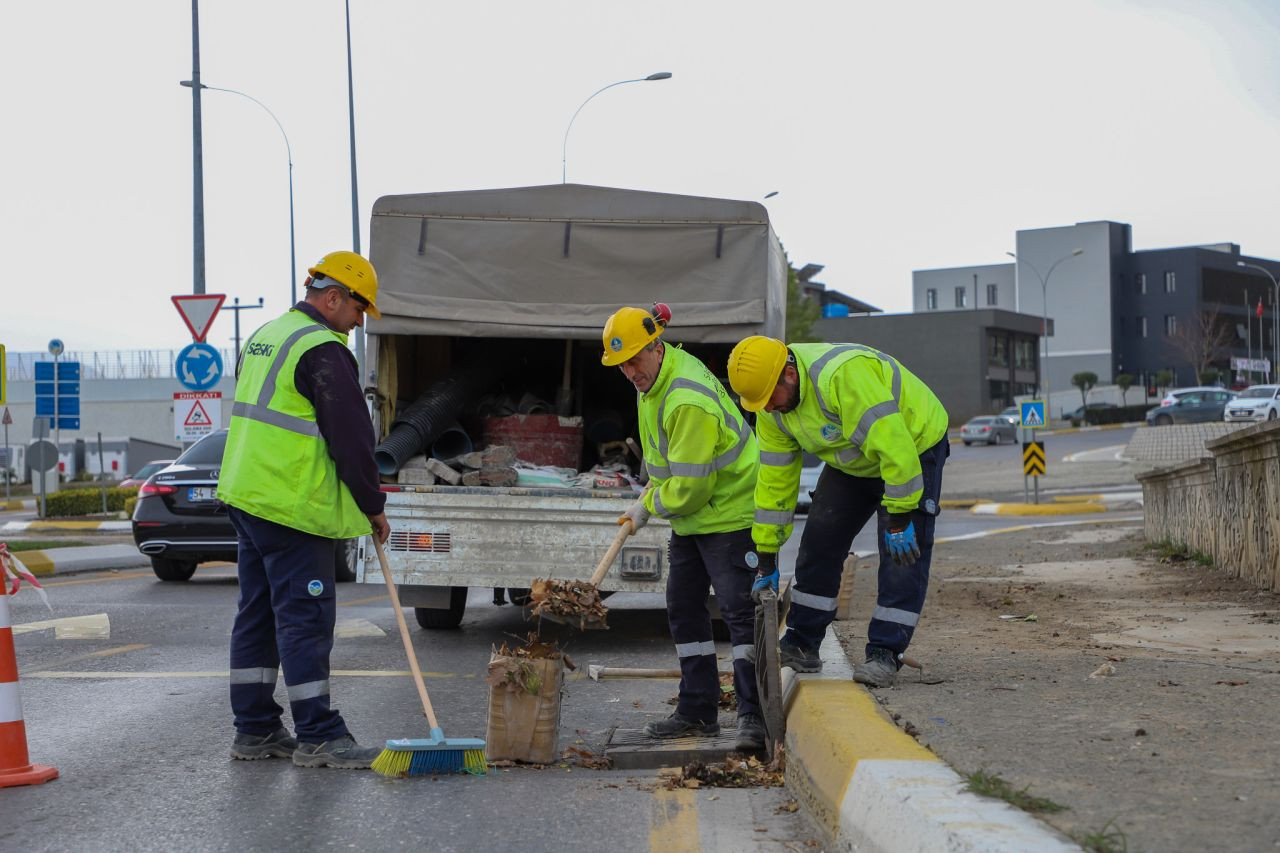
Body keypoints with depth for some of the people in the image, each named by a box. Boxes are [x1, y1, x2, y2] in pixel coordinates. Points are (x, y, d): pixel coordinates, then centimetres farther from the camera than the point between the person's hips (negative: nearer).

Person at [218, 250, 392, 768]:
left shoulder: (263, 338, 17)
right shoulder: (322, 350, -14)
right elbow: (351, 437, -14)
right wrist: (374, 507, -4)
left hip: (244, 496, 10)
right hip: (295, 508, -10)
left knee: (258, 613, 12)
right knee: (305, 616, -7)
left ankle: (254, 730, 17)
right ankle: (317, 737, -4)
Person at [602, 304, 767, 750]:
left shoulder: (690, 400, -28)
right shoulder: (653, 381, 4)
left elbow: (690, 485, -25)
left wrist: (649, 507, -11)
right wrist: (649, 496, 17)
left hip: (729, 510, -11)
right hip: (690, 516, 11)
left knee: (738, 610, -10)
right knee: (683, 608, 11)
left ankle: (754, 715, -9)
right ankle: (698, 711, 17)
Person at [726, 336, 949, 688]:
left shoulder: (843, 373, -39)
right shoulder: (771, 409, -12)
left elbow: (893, 444, -38)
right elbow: (774, 478, -5)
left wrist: (899, 518, -32)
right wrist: (767, 559, -3)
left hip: (914, 445, -7)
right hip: (853, 463, 7)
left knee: (903, 553, -13)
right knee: (820, 541, 3)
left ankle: (885, 653, -7)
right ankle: (801, 645, 11)